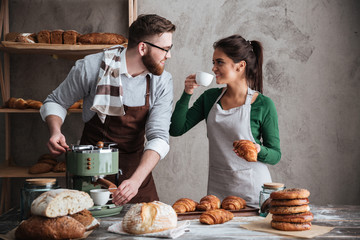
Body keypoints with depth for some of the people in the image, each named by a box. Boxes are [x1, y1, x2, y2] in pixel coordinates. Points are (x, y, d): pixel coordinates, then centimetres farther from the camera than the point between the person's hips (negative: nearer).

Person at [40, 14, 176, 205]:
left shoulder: (162, 82, -9)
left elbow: (158, 137, -15)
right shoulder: (91, 67, -16)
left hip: (135, 168, 3)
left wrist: (136, 180, -31)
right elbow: (55, 102, 0)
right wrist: (55, 132, -21)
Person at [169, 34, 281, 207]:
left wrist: (258, 150, -24)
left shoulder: (263, 105, -9)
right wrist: (187, 94, -7)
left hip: (252, 188, -3)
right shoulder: (210, 97, 4)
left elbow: (275, 155, -4)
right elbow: (176, 129, 2)